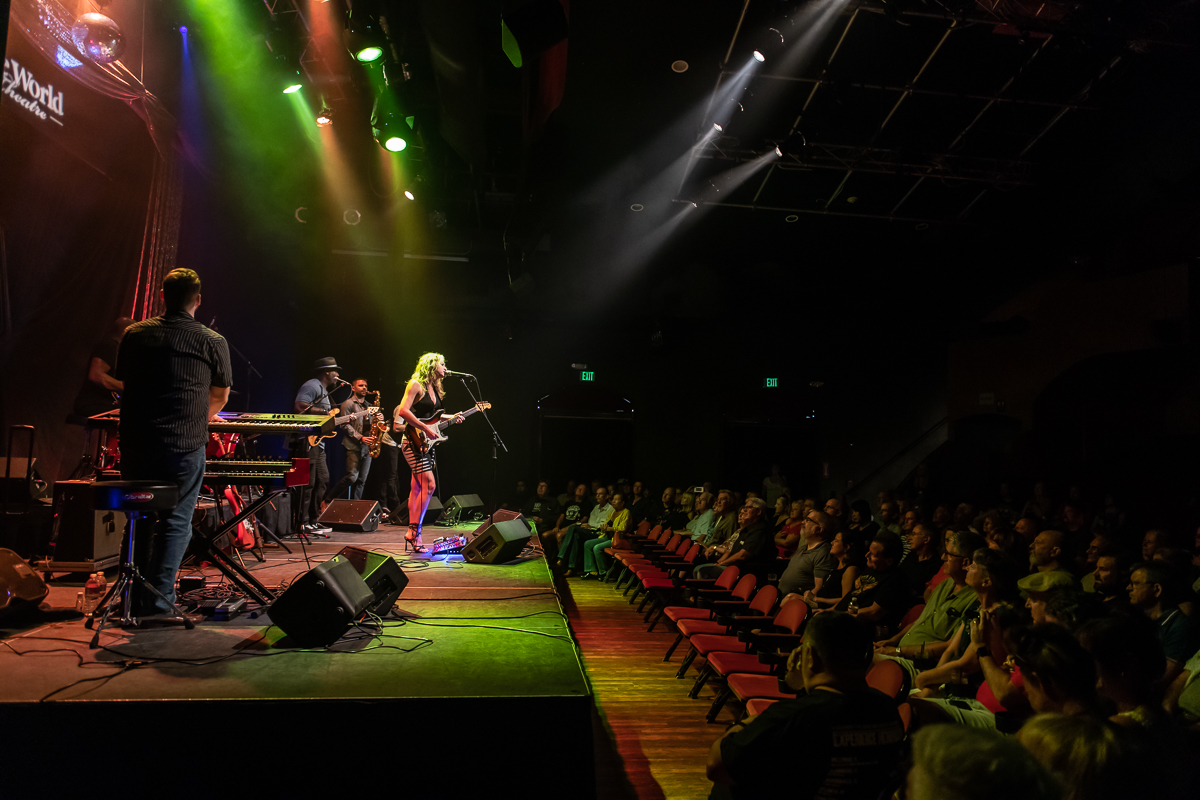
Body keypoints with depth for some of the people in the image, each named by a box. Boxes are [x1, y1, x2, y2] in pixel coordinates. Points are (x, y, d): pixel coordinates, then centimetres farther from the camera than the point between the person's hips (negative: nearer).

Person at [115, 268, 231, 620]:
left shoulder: (134, 334, 8)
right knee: (175, 522, 4)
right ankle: (157, 604, 3)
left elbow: (123, 382, 21)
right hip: (184, 447, -4)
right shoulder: (212, 342, -2)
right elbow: (220, 397, 10)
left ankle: (134, 602, 26)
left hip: (134, 443, 4)